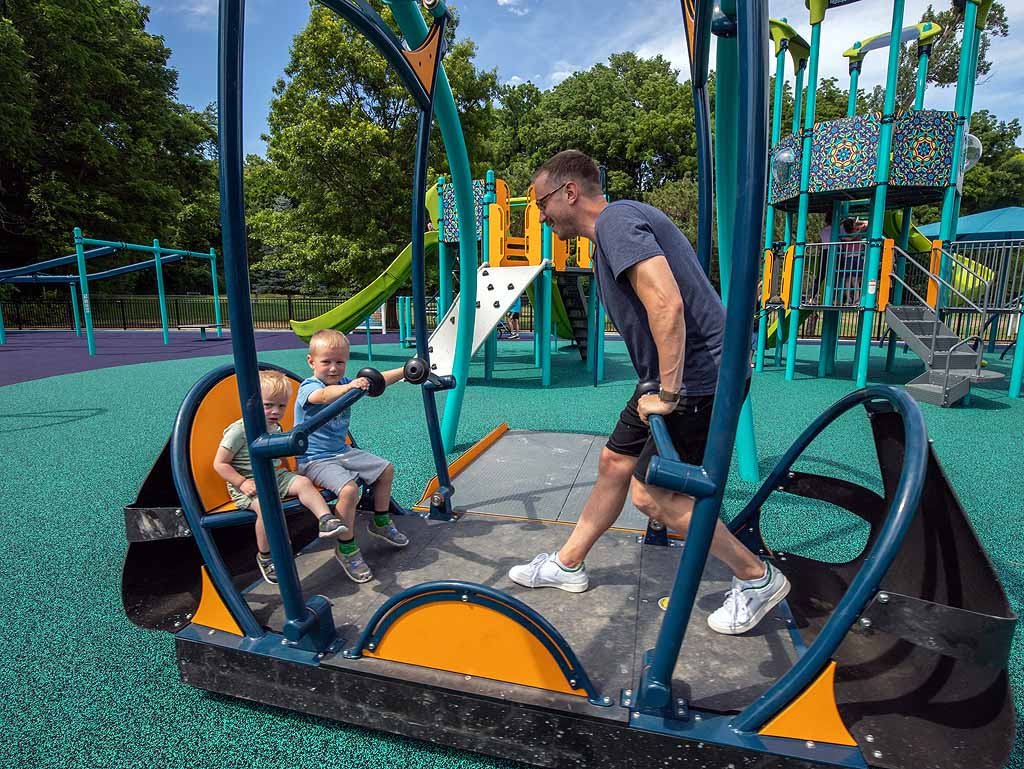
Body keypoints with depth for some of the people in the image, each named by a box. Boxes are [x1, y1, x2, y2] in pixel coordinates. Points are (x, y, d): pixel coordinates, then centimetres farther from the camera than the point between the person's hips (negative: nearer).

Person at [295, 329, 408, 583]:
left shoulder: (345, 383, 4)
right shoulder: (308, 387, -18)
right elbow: (325, 395, -43)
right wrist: (350, 387, -62)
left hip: (343, 452, 8)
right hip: (315, 460, -8)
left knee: (386, 469, 10)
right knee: (348, 489, -31)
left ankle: (380, 522, 29)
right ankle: (346, 550, -10)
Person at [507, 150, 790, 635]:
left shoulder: (615, 220, -16)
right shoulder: (616, 224, 17)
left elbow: (667, 304, -29)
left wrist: (668, 393, -23)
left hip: (698, 378, -10)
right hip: (672, 378, 10)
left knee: (652, 494, -3)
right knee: (614, 463, 14)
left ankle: (757, 579, 17)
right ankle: (567, 565, 29)